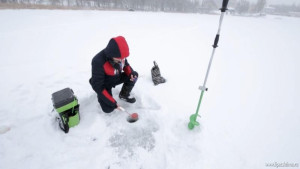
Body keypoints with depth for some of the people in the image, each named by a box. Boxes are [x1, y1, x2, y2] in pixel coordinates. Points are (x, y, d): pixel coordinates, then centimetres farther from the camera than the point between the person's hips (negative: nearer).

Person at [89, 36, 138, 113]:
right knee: (108, 109, -16)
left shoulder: (120, 55, -20)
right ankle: (100, 96, 17)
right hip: (104, 84, -5)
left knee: (134, 75, -14)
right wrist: (112, 101, -28)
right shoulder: (98, 61, -36)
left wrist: (131, 73, -20)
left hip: (117, 78, 5)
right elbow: (97, 86, -30)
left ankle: (124, 95, 7)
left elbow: (125, 64, 3)